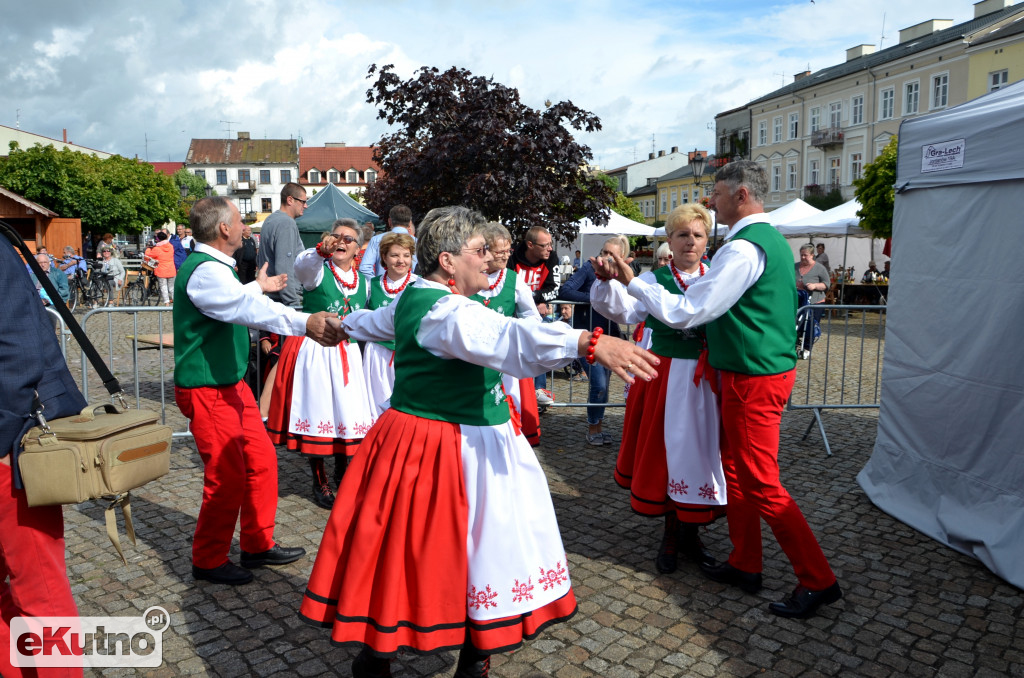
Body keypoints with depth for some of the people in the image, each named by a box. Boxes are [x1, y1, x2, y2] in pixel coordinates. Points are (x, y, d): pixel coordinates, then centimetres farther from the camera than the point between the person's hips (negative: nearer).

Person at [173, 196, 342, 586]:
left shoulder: (210, 266, 12)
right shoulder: (204, 271, -22)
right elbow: (248, 307, -41)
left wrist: (257, 287, 46)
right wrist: (304, 323, -53)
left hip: (231, 384, 10)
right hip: (207, 391, -10)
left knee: (261, 460, 14)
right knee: (228, 477, -3)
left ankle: (257, 545, 28)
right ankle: (208, 561, 17)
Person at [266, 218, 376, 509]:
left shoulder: (362, 282, 11)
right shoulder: (318, 270, -6)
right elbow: (302, 264, -32)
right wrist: (321, 249, -50)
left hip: (347, 354, 5)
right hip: (314, 351, -4)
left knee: (348, 413, 5)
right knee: (317, 413, 1)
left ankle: (342, 472, 29)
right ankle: (320, 482, 17)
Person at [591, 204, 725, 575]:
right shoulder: (654, 278, -2)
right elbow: (626, 309, -19)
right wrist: (608, 282, -35)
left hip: (708, 378, 2)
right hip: (666, 376, -2)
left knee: (701, 451, 9)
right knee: (669, 451, 7)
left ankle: (690, 533, 29)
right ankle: (671, 534, 27)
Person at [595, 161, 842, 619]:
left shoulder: (743, 248, -20)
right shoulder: (773, 240, 13)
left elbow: (686, 313, -21)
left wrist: (631, 281, -14)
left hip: (753, 379, -10)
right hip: (770, 366, 10)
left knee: (762, 485, -1)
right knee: (735, 470, 18)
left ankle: (817, 581, 11)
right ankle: (744, 565, 30)